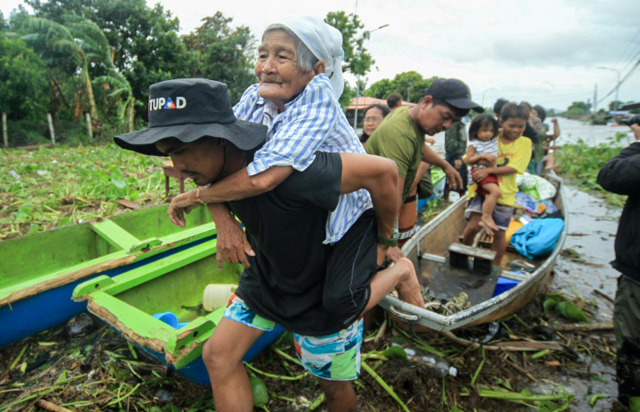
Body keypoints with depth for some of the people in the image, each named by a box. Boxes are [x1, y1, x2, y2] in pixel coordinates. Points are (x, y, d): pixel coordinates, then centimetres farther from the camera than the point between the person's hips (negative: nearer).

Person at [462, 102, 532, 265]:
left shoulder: (525, 143, 2)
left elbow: (513, 168, -10)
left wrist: (488, 170, -22)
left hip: (504, 193, 1)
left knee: (499, 233, 8)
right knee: (474, 225, -13)